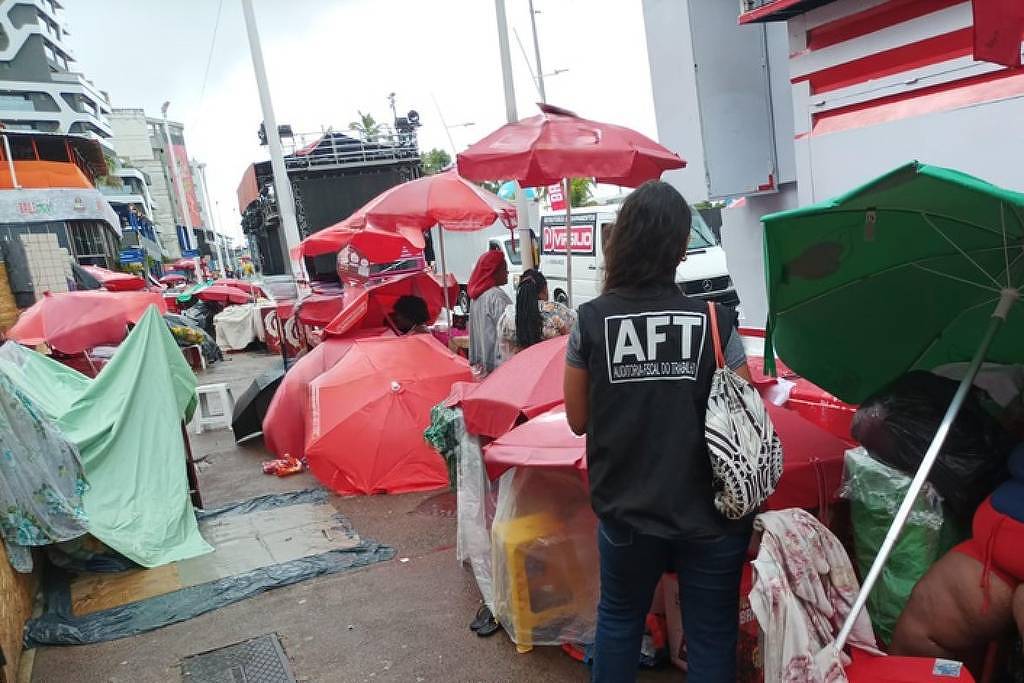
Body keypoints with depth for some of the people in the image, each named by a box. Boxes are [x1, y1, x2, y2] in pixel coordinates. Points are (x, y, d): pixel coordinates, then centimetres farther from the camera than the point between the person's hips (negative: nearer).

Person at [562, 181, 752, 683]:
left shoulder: (591, 321, -9)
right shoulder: (714, 322, -10)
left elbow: (578, 420, -1)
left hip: (625, 510, 1)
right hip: (710, 515, -1)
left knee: (618, 619, 24)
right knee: (711, 634, 17)